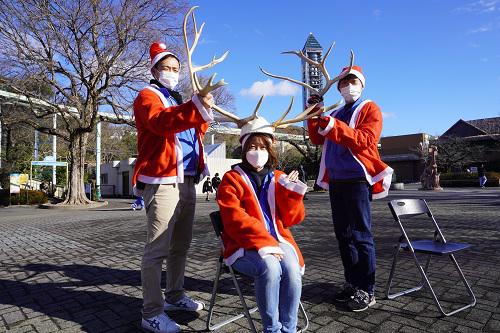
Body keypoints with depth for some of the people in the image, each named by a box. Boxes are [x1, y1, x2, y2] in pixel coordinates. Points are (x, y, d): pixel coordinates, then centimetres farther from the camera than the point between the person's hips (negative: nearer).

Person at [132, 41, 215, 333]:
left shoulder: (179, 100, 26)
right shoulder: (148, 96, 0)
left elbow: (196, 132, 25)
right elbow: (161, 121, -24)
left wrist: (205, 112, 7)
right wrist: (196, 107, -40)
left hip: (187, 182, 8)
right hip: (162, 183, -8)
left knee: (181, 245, 15)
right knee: (158, 249, -7)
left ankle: (175, 296, 29)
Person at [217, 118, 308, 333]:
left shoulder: (278, 178, 12)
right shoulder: (232, 179, -1)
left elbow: (291, 219, 8)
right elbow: (235, 220, -14)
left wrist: (291, 191, -8)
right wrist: (264, 244, -23)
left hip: (277, 241, 4)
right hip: (244, 246, -3)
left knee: (292, 270, -27)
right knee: (270, 268, -33)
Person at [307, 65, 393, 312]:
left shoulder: (369, 109, 2)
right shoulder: (335, 114, 21)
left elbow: (365, 140, -15)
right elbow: (317, 139, 13)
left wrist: (334, 127, -27)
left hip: (357, 180, -6)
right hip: (335, 181, 7)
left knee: (361, 235, -3)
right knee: (343, 235, 10)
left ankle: (367, 291, 7)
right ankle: (352, 283, 22)